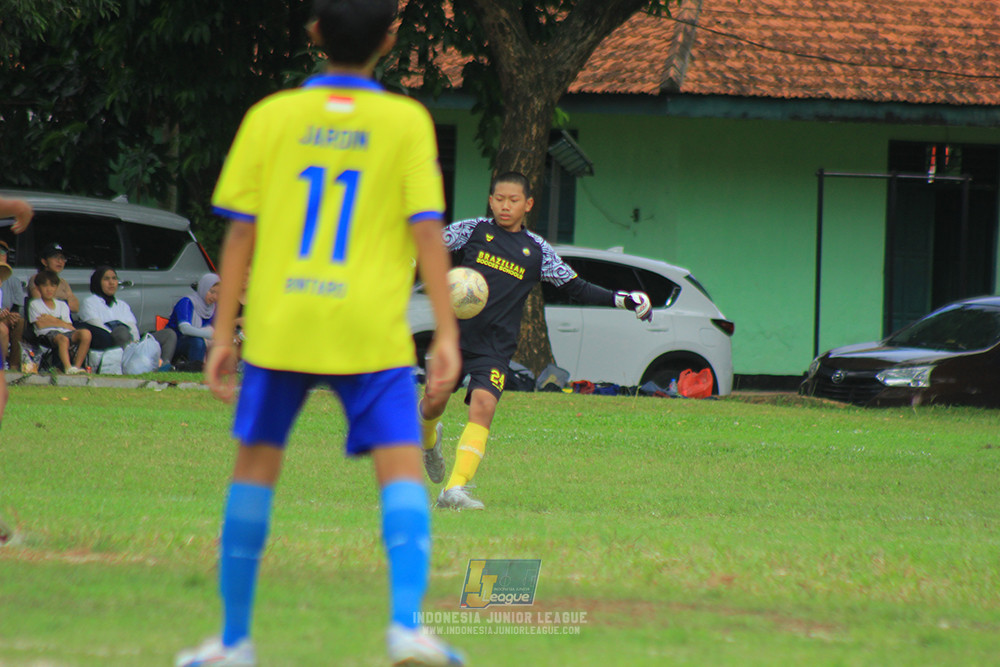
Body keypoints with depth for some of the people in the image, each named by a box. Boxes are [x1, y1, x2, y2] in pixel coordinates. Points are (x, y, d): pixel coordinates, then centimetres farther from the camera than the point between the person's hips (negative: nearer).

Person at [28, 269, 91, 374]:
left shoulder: (62, 305, 24)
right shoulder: (34, 304, 13)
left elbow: (70, 326, 10)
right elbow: (40, 324, -3)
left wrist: (52, 320, -2)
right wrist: (60, 322, 2)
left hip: (65, 331, 4)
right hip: (47, 334, -4)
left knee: (85, 333, -25)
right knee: (63, 338, -39)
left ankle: (77, 365, -27)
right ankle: (68, 367, -54)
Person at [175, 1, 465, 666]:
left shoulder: (271, 118, 4)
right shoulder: (407, 122, 0)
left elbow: (240, 233, 3)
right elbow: (428, 231, -5)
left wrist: (223, 335, 7)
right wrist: (447, 333, -4)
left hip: (278, 328, 2)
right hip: (371, 331, -2)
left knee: (257, 465, 13)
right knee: (402, 470, -1)